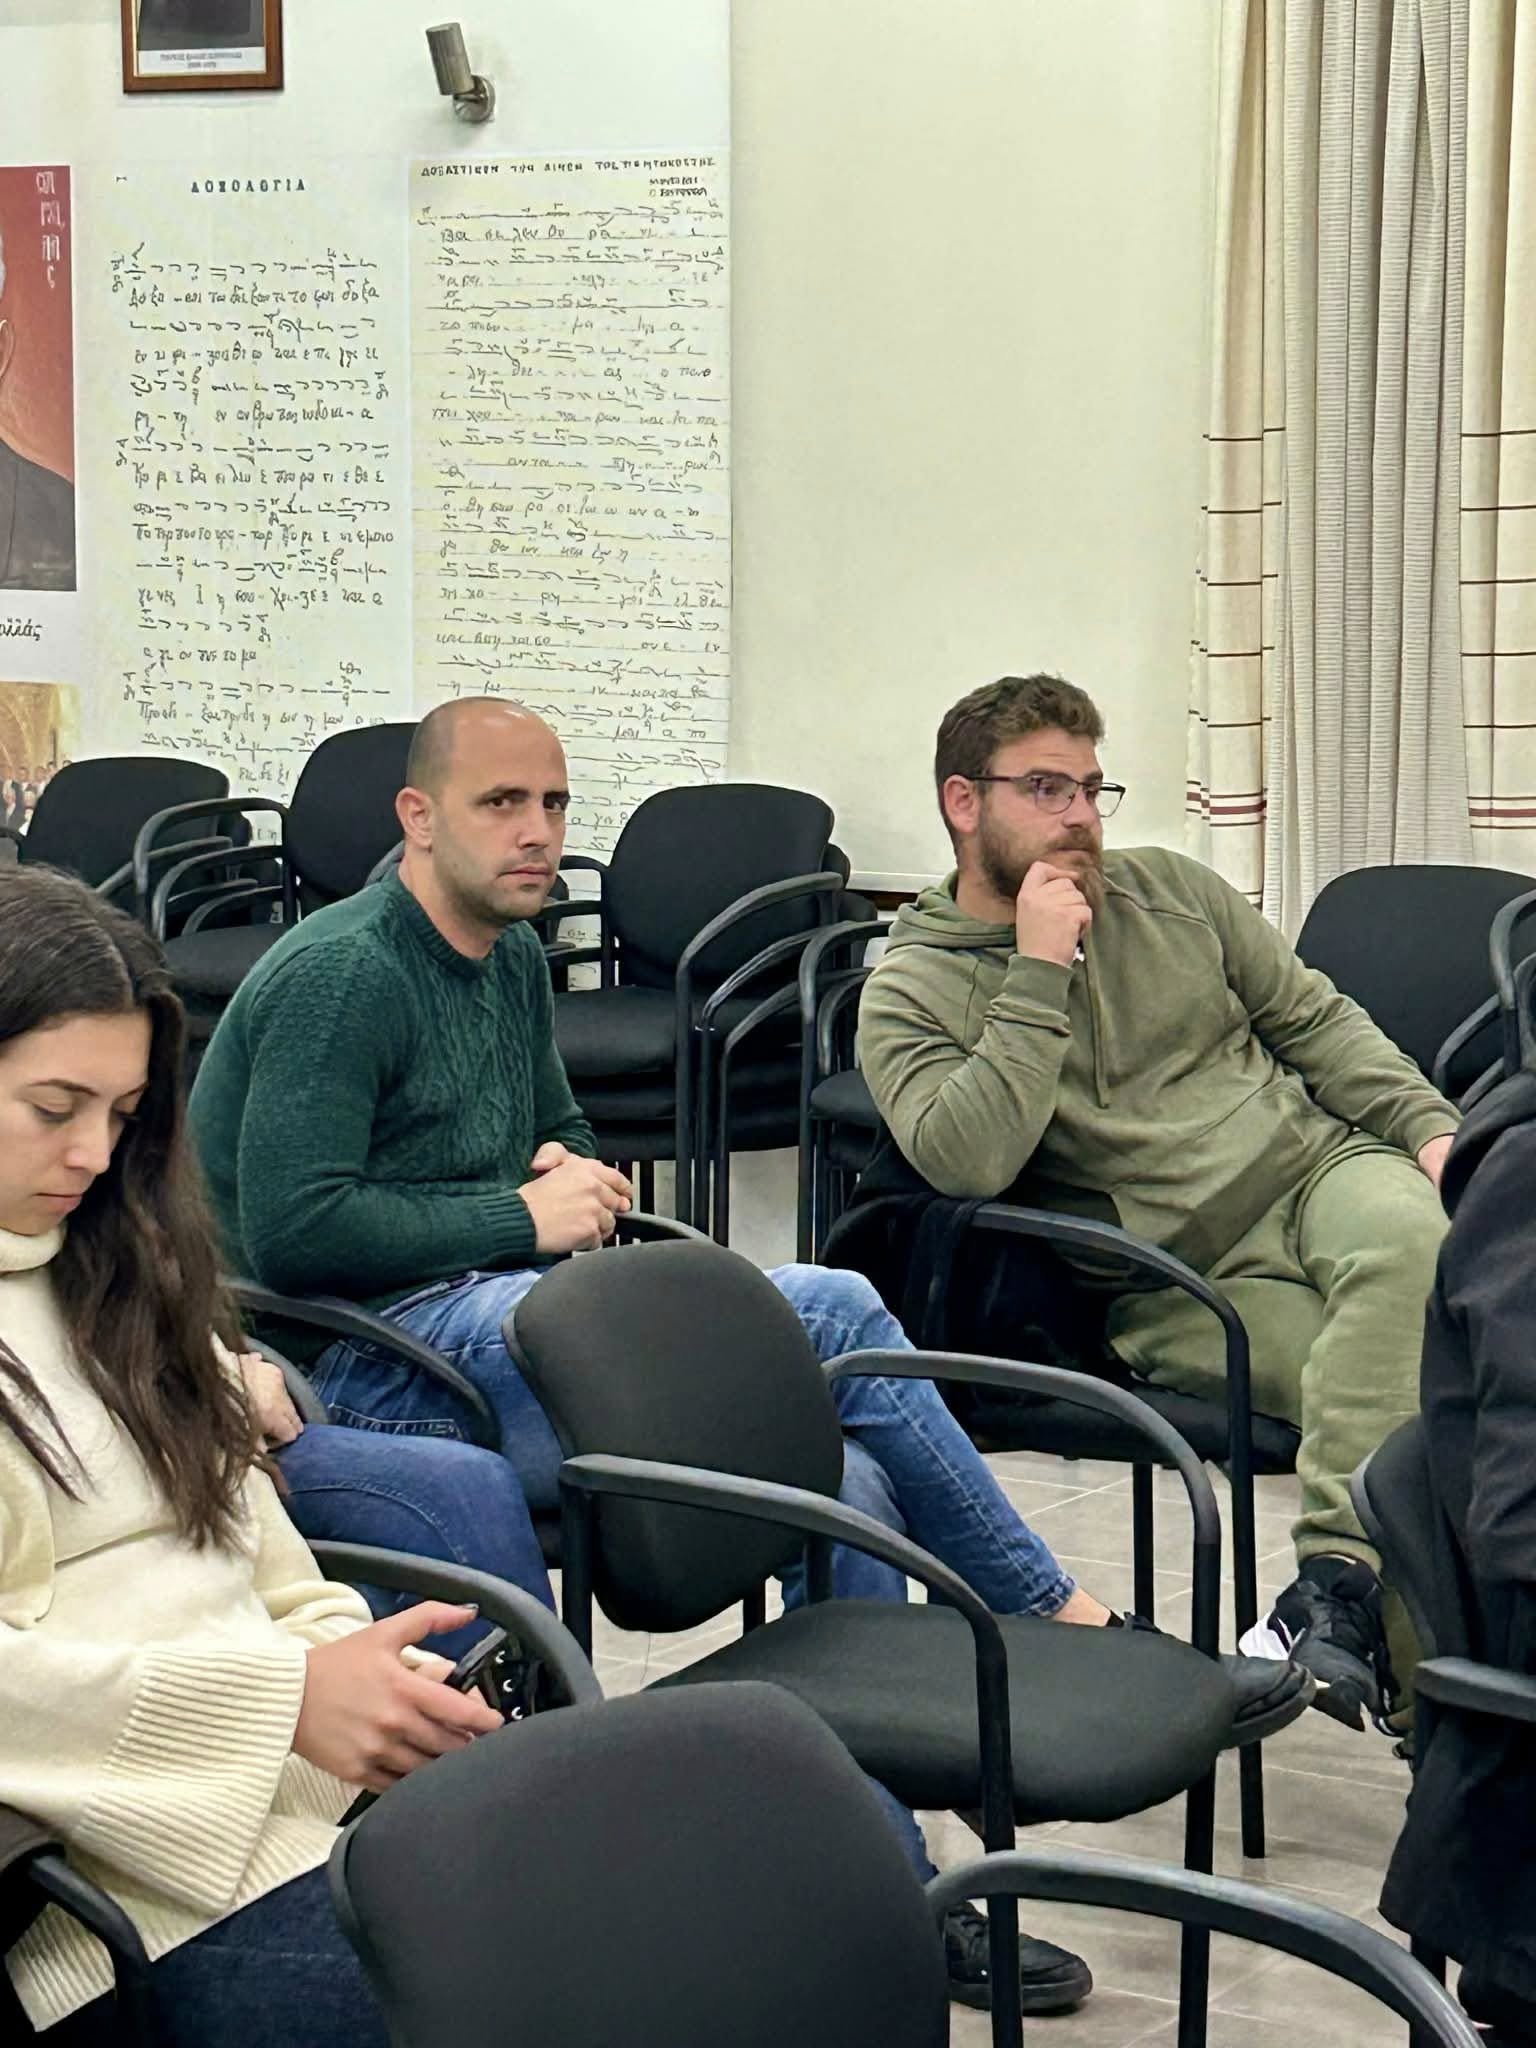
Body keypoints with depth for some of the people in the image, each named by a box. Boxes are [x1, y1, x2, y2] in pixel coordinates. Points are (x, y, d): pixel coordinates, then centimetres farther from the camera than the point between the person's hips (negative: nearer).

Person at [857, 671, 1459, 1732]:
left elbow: (1315, 1019, 18)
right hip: (1182, 1280, -3)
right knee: (1411, 1394, -29)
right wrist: (1039, 973, -13)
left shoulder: (1166, 889, 16)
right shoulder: (909, 993, 3)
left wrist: (1432, 1126, 2)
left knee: (1408, 1239, -34)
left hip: (1317, 1164, 3)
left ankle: (1339, 1580, -40)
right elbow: (965, 1161, -15)